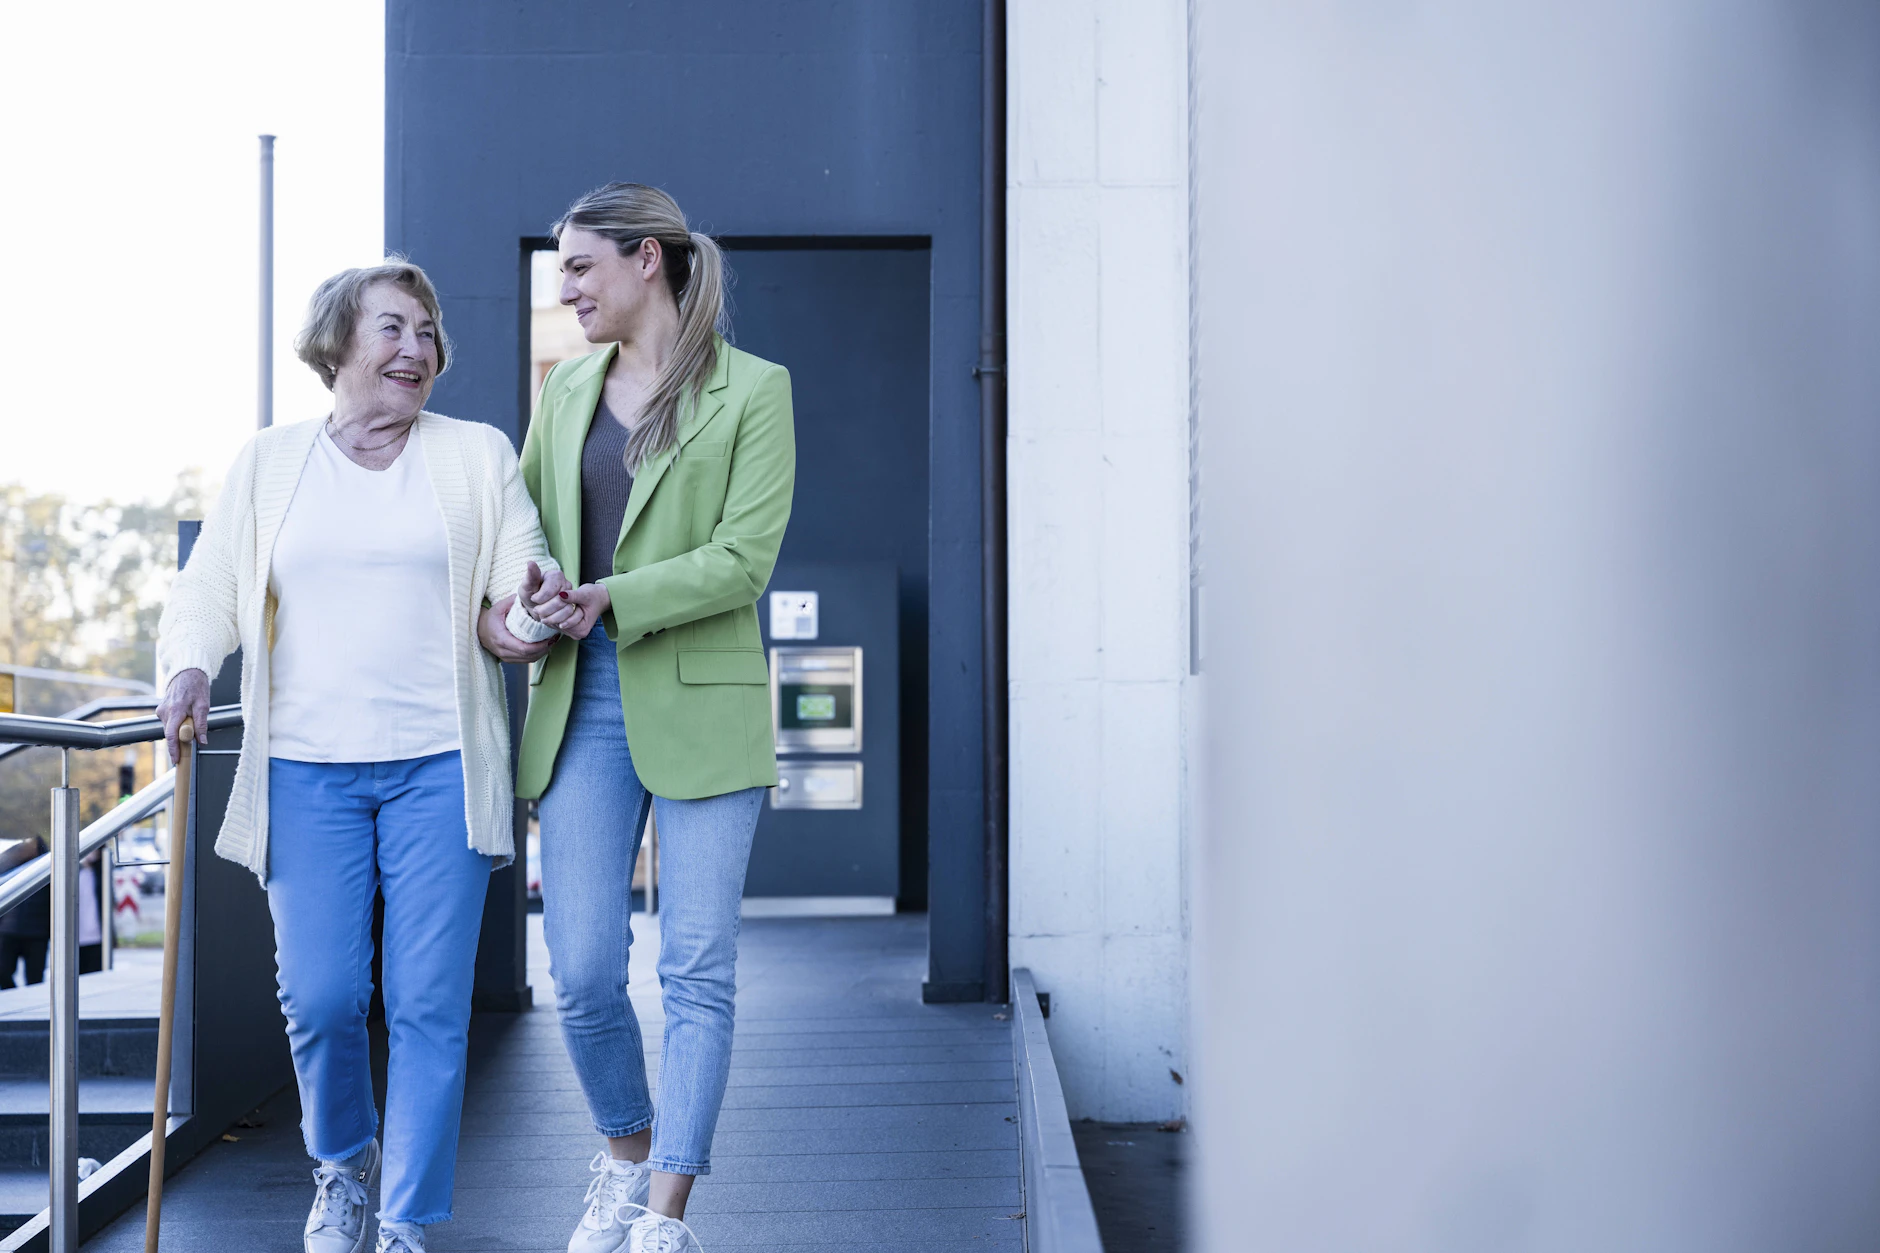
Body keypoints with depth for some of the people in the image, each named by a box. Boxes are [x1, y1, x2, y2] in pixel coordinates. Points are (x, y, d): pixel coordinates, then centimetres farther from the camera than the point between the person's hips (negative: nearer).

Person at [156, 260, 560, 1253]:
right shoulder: (267, 464, 13)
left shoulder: (478, 456, 11)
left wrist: (531, 615, -18)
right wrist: (189, 667, -9)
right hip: (307, 768, 1)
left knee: (430, 1003, -3)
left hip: (438, 766, 0)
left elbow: (523, 587, 6)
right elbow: (208, 592, 12)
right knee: (319, 997, -2)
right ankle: (342, 1164, 27)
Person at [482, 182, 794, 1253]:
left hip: (701, 701, -4)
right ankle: (627, 1160, 26)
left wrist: (609, 598, -17)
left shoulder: (754, 390, -2)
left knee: (698, 970, -2)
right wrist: (512, 601, -1)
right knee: (583, 973, 2)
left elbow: (744, 557, -10)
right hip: (583, 704, 4)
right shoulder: (566, 392, 14)